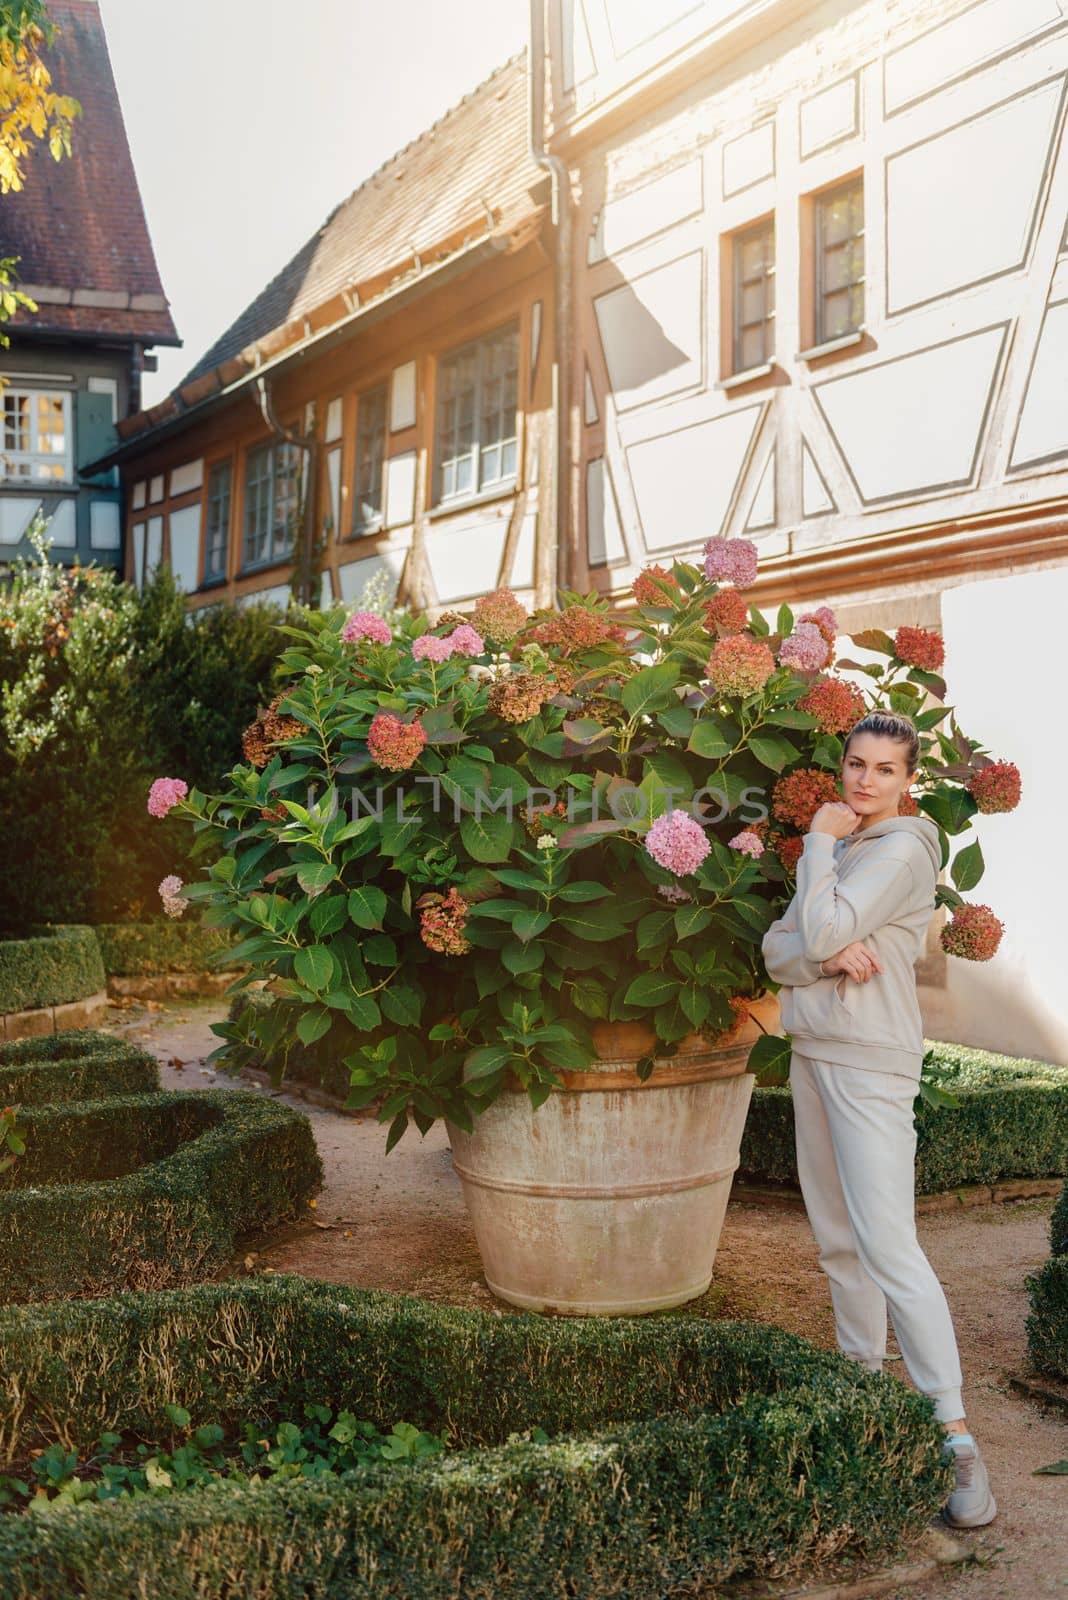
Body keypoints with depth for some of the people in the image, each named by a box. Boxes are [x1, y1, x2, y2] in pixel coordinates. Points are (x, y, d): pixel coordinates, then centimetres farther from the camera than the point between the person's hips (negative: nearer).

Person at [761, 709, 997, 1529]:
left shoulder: (900, 851, -9)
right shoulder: (842, 849, 16)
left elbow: (823, 931, -20)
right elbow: (778, 951, 7)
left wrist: (820, 841, -7)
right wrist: (833, 957, -15)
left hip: (869, 1064, -8)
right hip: (814, 1056, 9)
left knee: (889, 1246, -14)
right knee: (839, 1240, 14)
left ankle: (955, 1435, -12)